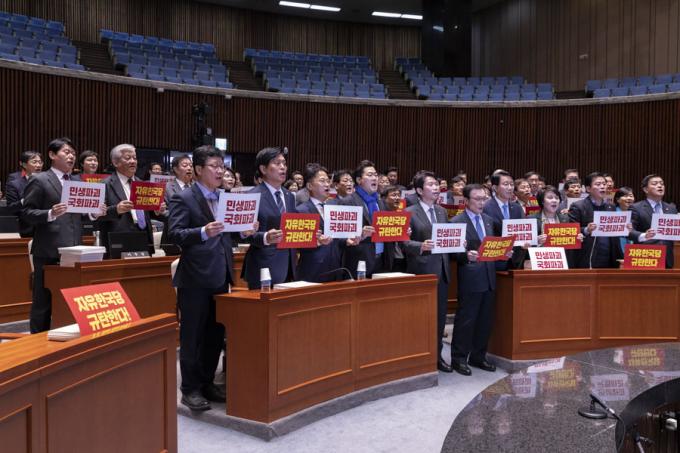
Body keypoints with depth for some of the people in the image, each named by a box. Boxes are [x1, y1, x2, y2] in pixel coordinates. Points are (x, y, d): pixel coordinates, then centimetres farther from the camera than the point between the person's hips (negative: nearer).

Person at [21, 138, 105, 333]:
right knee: (43, 302, 3)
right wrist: (50, 214, -24)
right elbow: (26, 213, -8)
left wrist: (94, 213, -1)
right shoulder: (39, 180, -3)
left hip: (73, 251, 6)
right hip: (48, 252, -6)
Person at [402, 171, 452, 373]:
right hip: (422, 271, -6)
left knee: (440, 315, 11)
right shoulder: (409, 213, -6)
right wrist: (421, 246, -30)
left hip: (442, 270, 6)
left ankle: (437, 355, 24)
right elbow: (404, 242, -12)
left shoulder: (442, 211, 13)